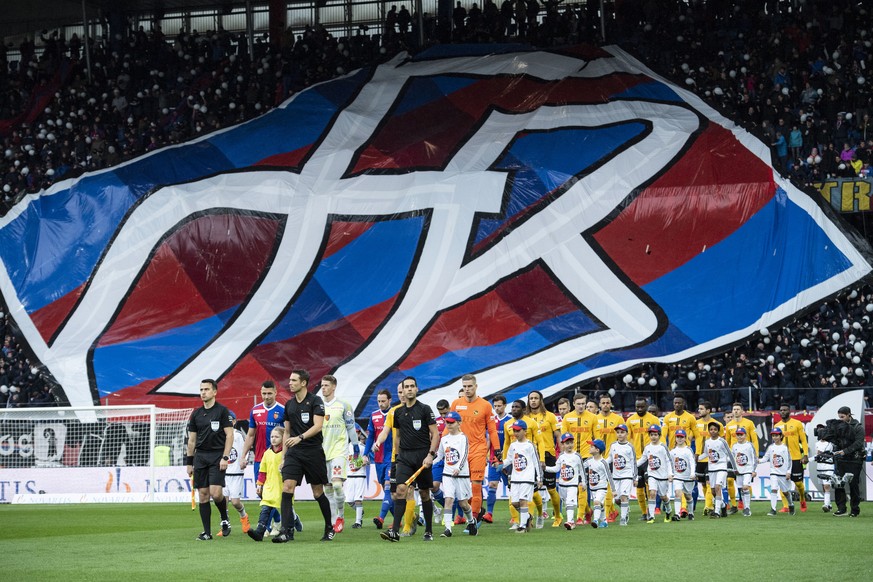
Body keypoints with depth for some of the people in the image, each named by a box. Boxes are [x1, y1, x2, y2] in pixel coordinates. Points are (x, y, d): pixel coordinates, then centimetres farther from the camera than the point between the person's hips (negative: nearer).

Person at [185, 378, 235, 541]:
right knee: (203, 494, 2)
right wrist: (189, 462, 12)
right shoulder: (196, 414, 12)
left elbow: (229, 435, -5)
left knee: (215, 492, -17)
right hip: (200, 457, 5)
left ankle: (225, 520, 10)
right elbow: (192, 440, 16)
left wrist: (225, 457, -13)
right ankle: (207, 532, 6)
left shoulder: (222, 411, -3)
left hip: (217, 456, -5)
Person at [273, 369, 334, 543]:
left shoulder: (315, 401, -4)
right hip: (294, 453, 4)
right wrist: (284, 456, 16)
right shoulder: (289, 405, 13)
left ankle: (329, 528, 23)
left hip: (313, 452, -4)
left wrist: (300, 437, -27)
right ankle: (287, 531, -17)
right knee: (287, 488, -13)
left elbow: (318, 426, -15)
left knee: (318, 493, 3)